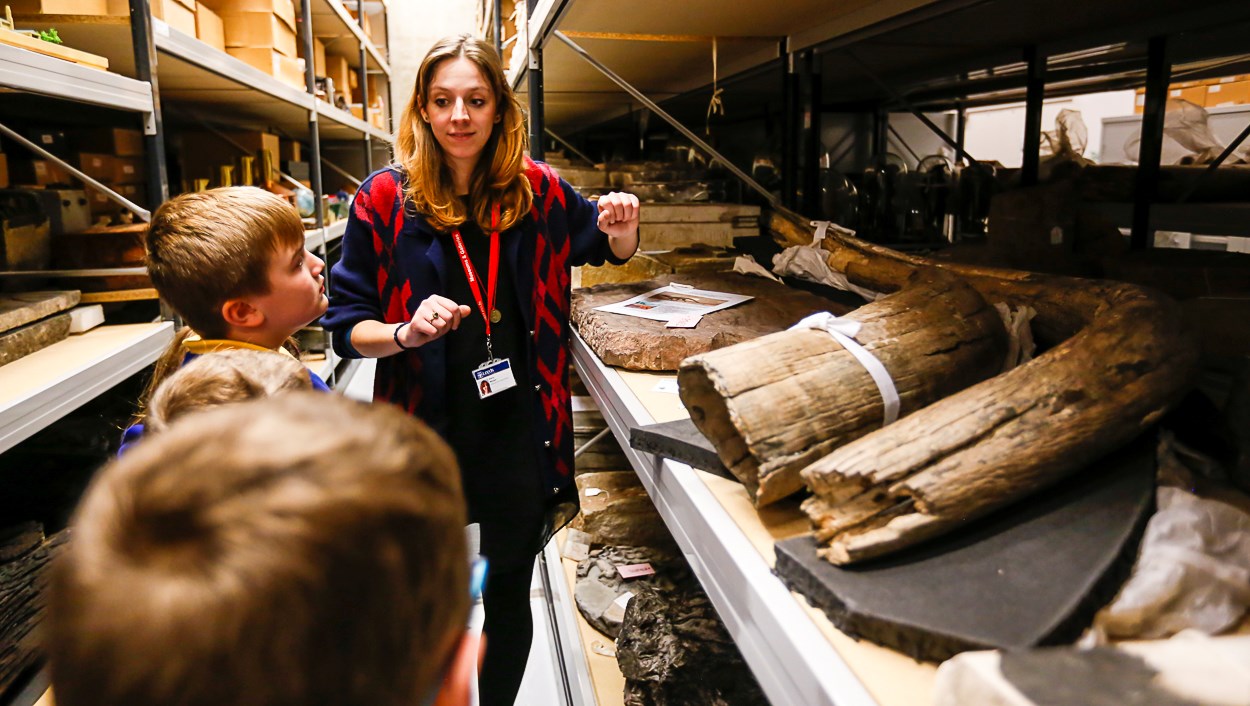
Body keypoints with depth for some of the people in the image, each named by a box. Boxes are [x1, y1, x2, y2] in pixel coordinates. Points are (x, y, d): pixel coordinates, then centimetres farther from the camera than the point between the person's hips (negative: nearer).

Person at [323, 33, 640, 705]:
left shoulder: (538, 191, -2)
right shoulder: (385, 199, -7)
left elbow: (603, 247, 15)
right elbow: (346, 324, -3)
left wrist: (622, 230, -8)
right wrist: (406, 333, -24)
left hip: (517, 429, 1)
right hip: (426, 430, 0)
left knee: (509, 594, 15)